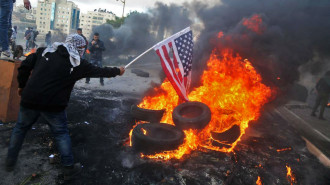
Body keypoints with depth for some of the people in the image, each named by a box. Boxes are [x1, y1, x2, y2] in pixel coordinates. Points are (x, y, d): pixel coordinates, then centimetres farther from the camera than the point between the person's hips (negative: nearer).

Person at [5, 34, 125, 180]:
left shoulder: (44, 52, 8)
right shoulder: (78, 64, 0)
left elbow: (25, 66, 6)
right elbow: (99, 71, 9)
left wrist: (22, 85, 19)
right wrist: (118, 71, 23)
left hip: (29, 100, 4)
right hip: (53, 105, -3)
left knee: (20, 128, 23)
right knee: (61, 133, 12)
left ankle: (10, 162, 37)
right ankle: (68, 168, 18)